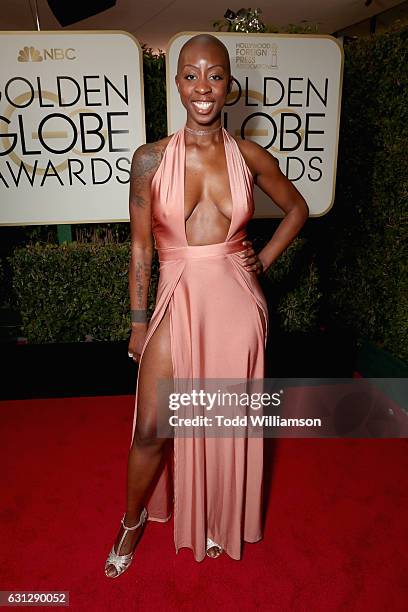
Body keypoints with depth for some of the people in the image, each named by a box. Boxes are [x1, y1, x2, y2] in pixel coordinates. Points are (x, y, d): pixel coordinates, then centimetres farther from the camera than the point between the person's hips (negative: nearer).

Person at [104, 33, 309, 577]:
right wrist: (138, 323, 1)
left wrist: (264, 260, 4)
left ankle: (221, 517, 45)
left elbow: (297, 209, 16)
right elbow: (140, 247, 0)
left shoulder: (250, 157, 0)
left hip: (237, 302, 1)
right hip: (178, 300, -1)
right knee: (151, 430, 4)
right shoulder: (151, 159, -3)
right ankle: (134, 520, 37)